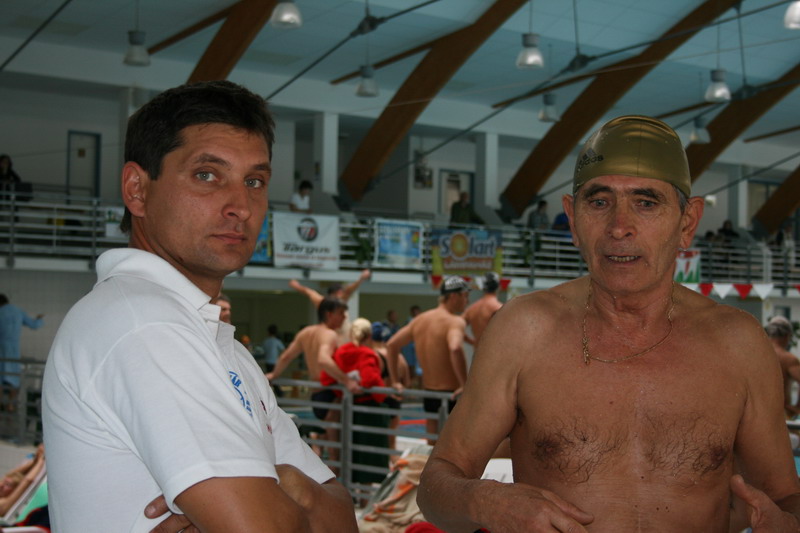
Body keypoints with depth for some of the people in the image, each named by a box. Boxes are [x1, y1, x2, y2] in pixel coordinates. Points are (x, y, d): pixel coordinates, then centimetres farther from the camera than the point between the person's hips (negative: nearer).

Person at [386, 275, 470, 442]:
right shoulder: (455, 321, -14)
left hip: (429, 391, 7)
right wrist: (465, 384, -28)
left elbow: (391, 345, 12)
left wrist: (395, 381, 13)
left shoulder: (421, 319, 10)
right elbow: (455, 349, -35)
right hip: (451, 395, -7)